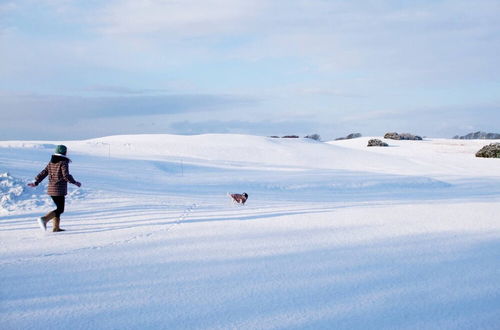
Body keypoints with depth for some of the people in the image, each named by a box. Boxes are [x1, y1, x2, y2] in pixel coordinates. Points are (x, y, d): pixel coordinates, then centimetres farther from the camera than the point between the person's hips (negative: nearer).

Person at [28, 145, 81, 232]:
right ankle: (44, 219, -19)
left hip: (51, 189, 8)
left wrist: (36, 182, 15)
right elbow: (66, 175, -17)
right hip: (60, 190, -8)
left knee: (59, 208, 17)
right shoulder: (63, 162, -11)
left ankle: (56, 227, 16)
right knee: (60, 210, -3)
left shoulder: (51, 162, 10)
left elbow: (43, 173, 9)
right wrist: (75, 182, -6)